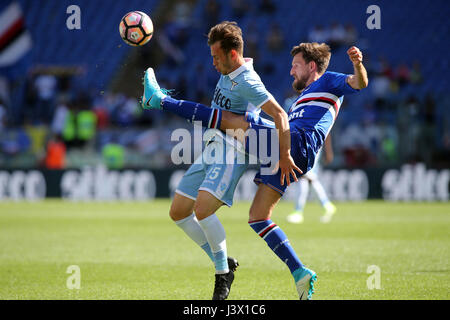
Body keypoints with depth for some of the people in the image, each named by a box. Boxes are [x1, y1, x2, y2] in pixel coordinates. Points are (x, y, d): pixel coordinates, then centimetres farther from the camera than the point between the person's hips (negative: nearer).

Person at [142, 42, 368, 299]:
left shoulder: (328, 81, 16)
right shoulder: (303, 99, 41)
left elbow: (359, 83, -2)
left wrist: (358, 64, -24)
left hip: (297, 144, -9)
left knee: (230, 120, -10)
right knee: (258, 217, 4)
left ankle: (159, 100, -6)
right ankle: (300, 274, -3)